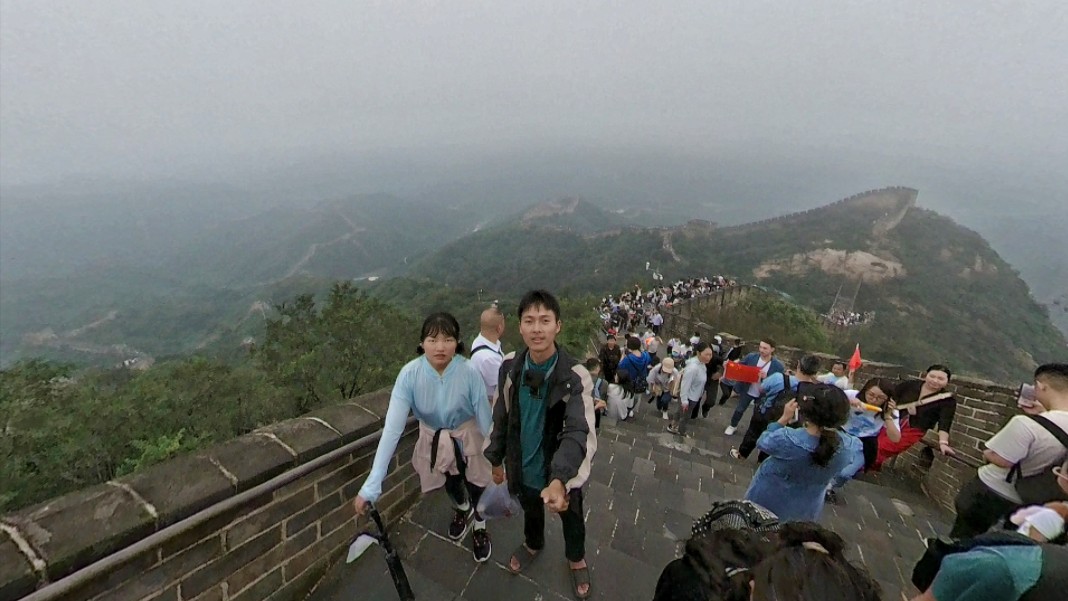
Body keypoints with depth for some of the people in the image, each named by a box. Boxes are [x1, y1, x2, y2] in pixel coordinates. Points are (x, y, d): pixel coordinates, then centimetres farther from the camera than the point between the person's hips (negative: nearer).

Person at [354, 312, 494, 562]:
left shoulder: (469, 373, -34)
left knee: (476, 483, 14)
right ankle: (463, 509, 61)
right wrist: (371, 486, -37)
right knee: (450, 482, 27)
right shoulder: (409, 374, -32)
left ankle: (480, 528, 48)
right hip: (433, 437, 2)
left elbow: (485, 419, -23)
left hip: (467, 436, -2)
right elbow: (392, 428, -34)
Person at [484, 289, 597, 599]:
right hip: (523, 466, 3)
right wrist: (495, 459, 7)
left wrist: (559, 479, -47)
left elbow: (580, 433, -33)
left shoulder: (575, 376, -26)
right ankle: (533, 543, 65)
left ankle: (576, 558, 58)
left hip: (563, 472, -3)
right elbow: (501, 417, -1)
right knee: (530, 511, 32)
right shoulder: (510, 366, -14)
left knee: (572, 520, 25)